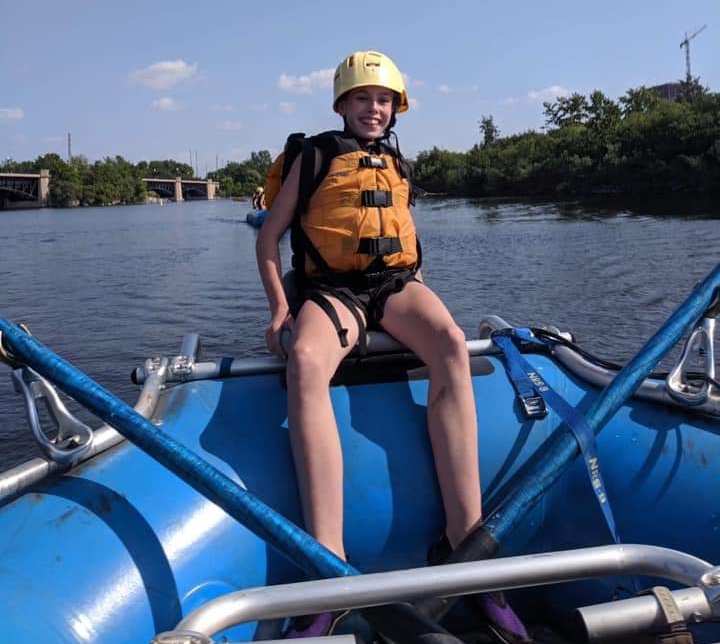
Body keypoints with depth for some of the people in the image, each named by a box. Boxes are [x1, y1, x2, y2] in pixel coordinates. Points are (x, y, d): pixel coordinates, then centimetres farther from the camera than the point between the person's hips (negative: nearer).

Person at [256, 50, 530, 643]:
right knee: (305, 360, -39)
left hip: (396, 282, 3)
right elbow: (269, 236, 10)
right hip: (333, 288, -3)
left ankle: (466, 539, -37)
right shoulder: (317, 155, 13)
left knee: (451, 342, -33)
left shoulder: (396, 163, 25)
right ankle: (329, 566, -45)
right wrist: (279, 305, -2)